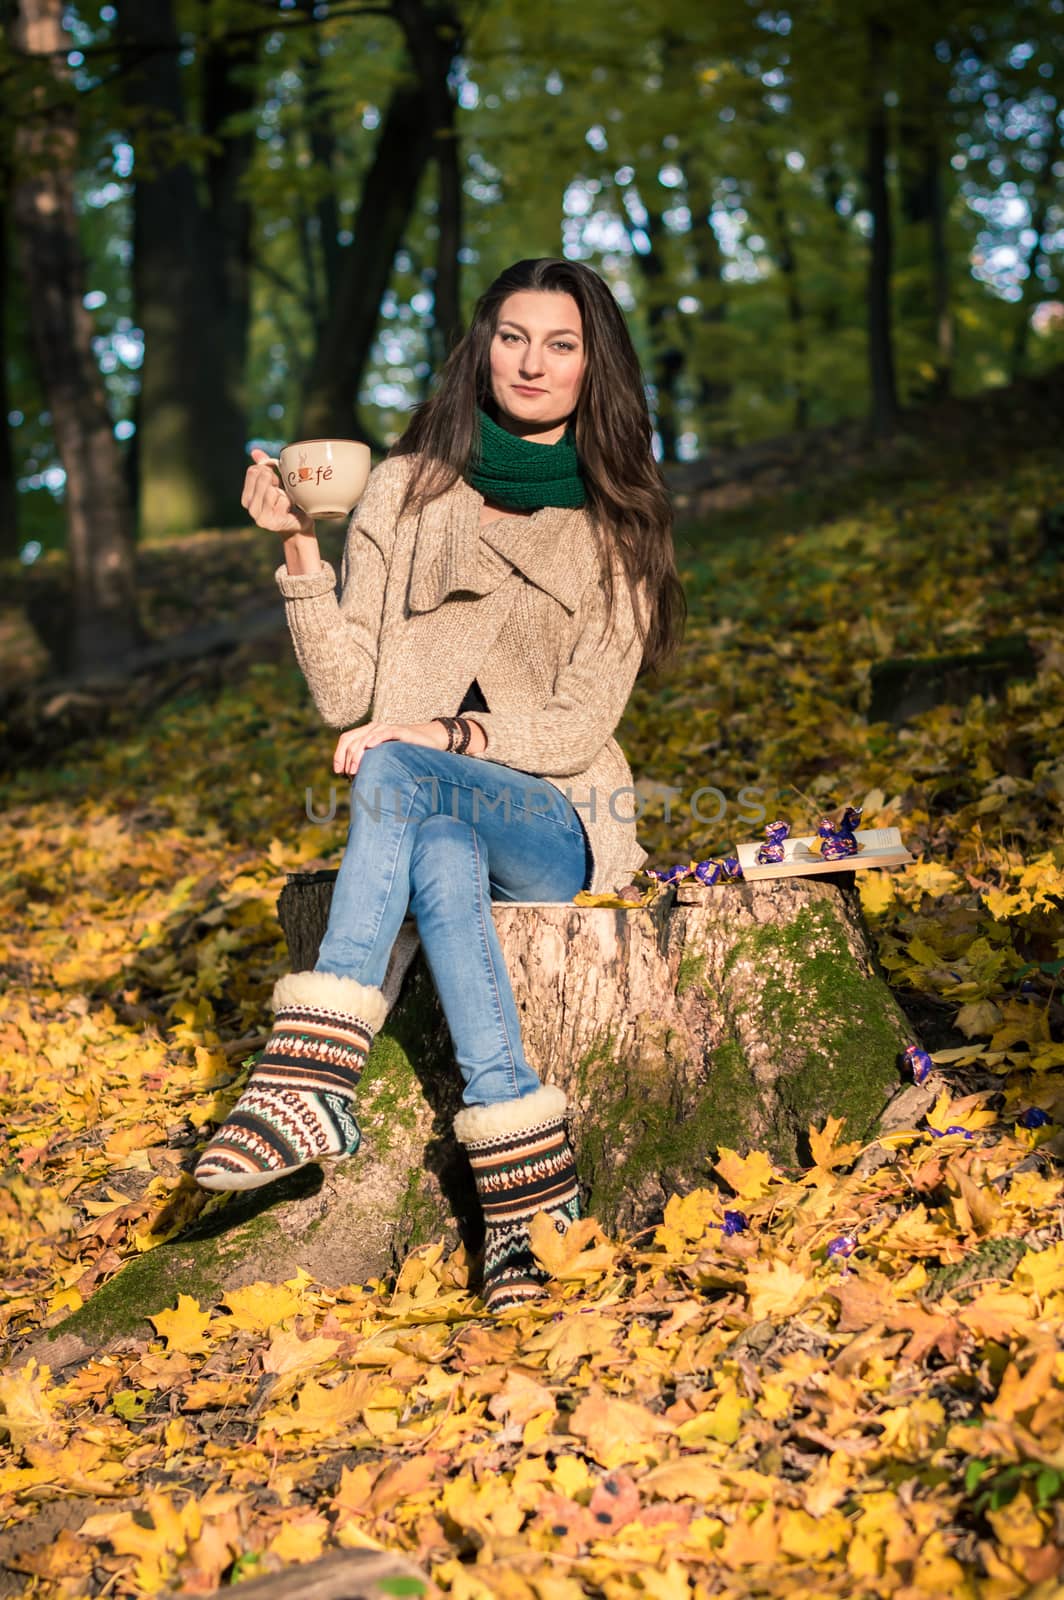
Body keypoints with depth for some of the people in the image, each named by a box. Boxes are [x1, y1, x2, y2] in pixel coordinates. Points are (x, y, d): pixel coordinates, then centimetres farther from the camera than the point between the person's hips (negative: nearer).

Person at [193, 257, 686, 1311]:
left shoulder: (619, 527, 5)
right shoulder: (403, 491, 6)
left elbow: (577, 728, -4)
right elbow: (345, 695, 0)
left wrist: (443, 735, -19)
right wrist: (299, 551, -12)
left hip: (555, 828, -1)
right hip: (427, 815, 2)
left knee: (396, 774, -33)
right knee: (442, 859, -36)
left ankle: (310, 1073, -44)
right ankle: (528, 1187, -40)